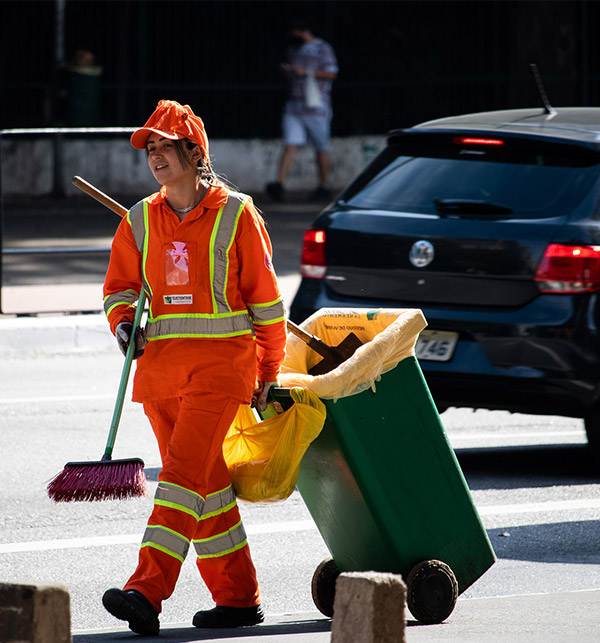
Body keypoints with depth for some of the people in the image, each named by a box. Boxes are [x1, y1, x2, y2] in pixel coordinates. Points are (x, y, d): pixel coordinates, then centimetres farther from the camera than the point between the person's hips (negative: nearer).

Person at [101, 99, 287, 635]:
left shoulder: (236, 214, -4)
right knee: (207, 482, 10)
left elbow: (265, 299, 2)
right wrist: (125, 323, -3)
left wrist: (269, 374, 4)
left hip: (221, 363, -6)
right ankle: (238, 598, 17)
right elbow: (120, 285, 19)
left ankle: (147, 591, -26)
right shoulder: (141, 220, 10)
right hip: (160, 364, 6)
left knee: (185, 472, -16)